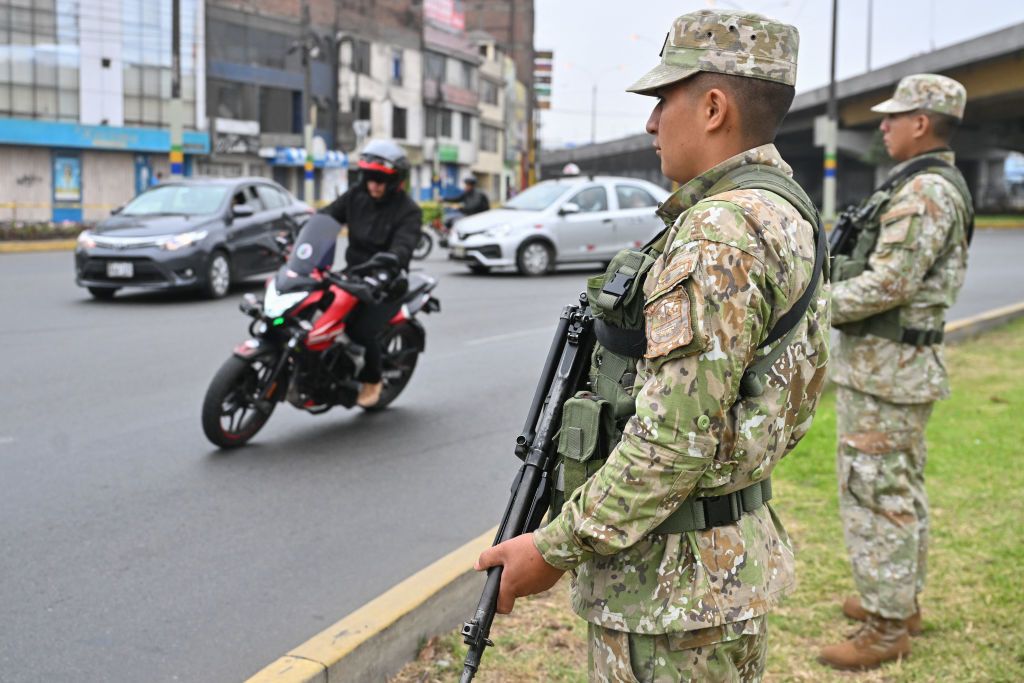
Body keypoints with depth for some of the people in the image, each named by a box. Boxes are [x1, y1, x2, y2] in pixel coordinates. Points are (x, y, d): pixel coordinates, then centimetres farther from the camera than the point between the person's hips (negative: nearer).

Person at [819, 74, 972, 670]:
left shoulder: (924, 191, -19)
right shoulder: (934, 186, 14)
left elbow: (887, 285, -24)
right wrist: (837, 275, 11)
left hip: (883, 367, -11)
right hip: (901, 362, 11)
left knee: (874, 491, -5)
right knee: (902, 487, 17)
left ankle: (888, 628, 4)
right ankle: (903, 601, 29)